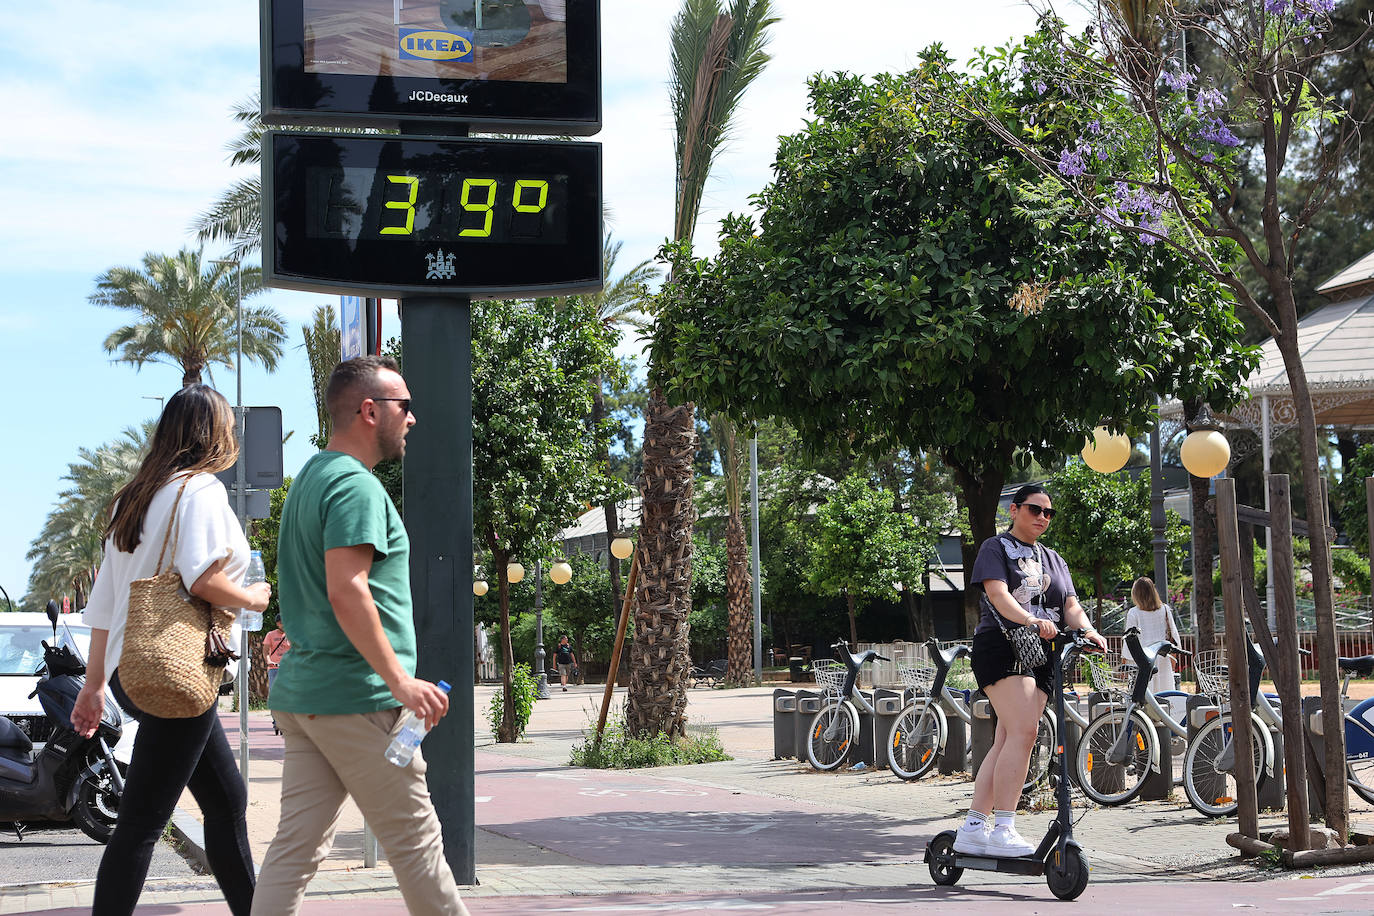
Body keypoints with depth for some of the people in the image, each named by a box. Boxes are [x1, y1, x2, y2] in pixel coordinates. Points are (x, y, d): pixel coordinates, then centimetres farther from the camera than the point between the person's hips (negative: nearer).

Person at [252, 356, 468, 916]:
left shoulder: (310, 477, 19)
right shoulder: (355, 484, -13)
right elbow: (346, 591, -22)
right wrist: (400, 680, -22)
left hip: (301, 693, 9)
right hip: (355, 697, -9)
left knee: (297, 847, 6)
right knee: (414, 839, 1)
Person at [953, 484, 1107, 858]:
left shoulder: (1054, 560, 25)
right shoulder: (996, 547, 5)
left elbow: (1071, 605, 13)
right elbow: (997, 593, -12)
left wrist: (1088, 630, -10)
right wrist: (1032, 621, -30)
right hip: (1001, 646, -6)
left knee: (1006, 742, 0)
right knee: (1023, 732, -22)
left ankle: (973, 828, 3)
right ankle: (1003, 829, -24)